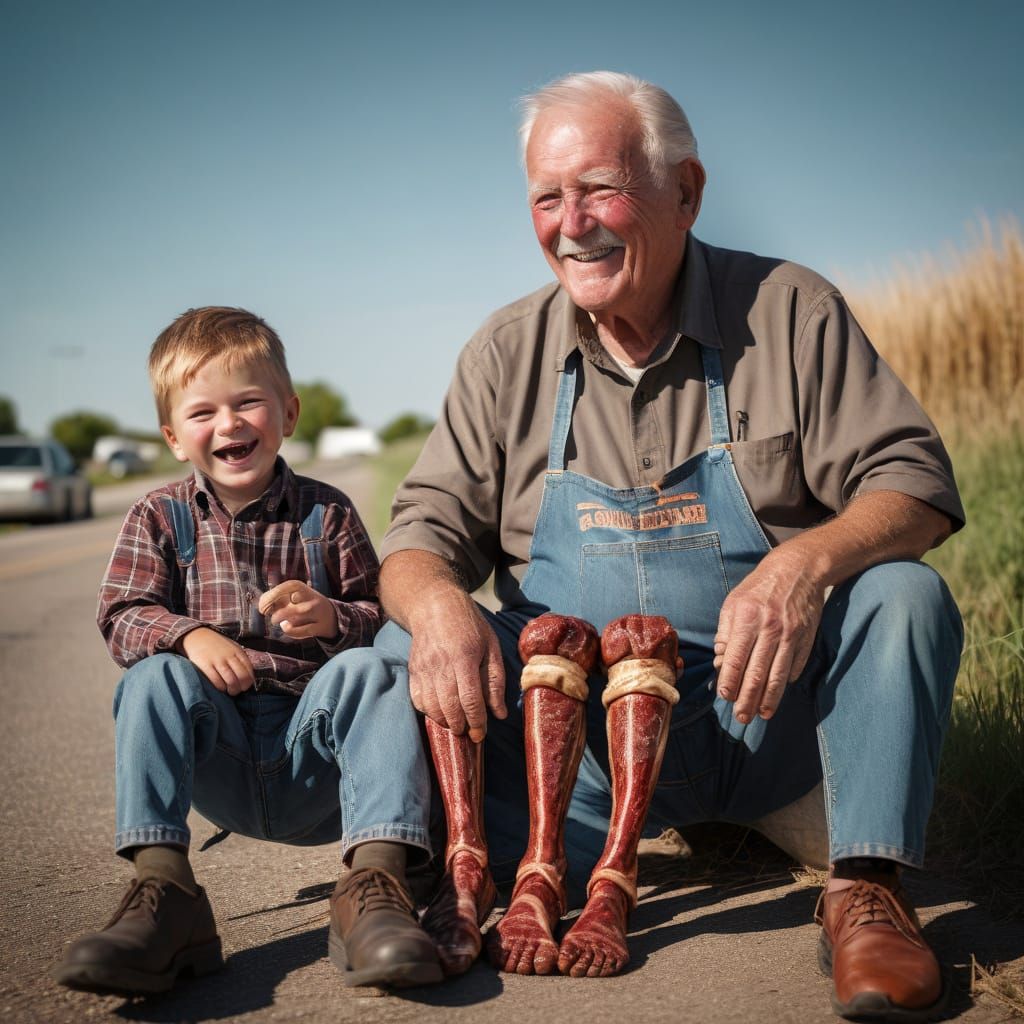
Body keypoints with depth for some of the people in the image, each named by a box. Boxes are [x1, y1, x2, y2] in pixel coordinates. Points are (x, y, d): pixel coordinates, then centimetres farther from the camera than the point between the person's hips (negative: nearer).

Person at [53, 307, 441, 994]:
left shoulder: (326, 513, 7)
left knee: (366, 670, -28)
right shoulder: (160, 518, 7)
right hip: (219, 773, 0)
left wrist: (331, 617, -20)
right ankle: (164, 891, -35)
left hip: (314, 754, 0)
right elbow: (123, 619, -2)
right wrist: (190, 635, -24)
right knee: (156, 676, -26)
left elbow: (380, 617, 4)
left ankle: (376, 883, -39)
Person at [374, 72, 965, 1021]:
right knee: (404, 648, -18)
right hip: (579, 732, 2)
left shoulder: (790, 312, -3)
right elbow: (428, 525, 1)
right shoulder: (507, 353, 3)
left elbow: (914, 482, -9)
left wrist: (808, 560, -32)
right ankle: (563, 874, -32)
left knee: (902, 596, -26)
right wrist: (436, 601, -25)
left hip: (764, 713, -1)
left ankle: (865, 889, -24)